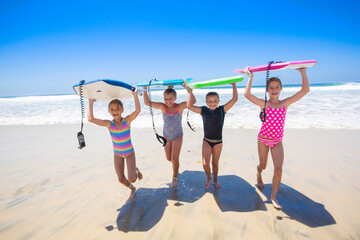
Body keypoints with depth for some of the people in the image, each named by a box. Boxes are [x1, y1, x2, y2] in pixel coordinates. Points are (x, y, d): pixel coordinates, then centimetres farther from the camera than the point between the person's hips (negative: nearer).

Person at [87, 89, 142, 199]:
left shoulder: (127, 121, -16)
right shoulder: (109, 124, -12)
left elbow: (137, 110, -34)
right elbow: (90, 119, -20)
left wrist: (135, 95, -37)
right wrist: (91, 103, -17)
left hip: (129, 152, -2)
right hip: (117, 154, 3)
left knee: (132, 179, -9)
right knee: (121, 179, 4)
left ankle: (136, 170, 28)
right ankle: (132, 189, 36)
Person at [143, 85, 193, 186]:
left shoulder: (180, 107, -18)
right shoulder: (163, 107, -14)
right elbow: (147, 103, -19)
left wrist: (189, 89, -41)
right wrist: (145, 90, -27)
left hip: (178, 136, -2)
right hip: (166, 136, 3)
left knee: (175, 158, -7)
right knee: (169, 158, 12)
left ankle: (175, 177, 20)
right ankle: (177, 166, 48)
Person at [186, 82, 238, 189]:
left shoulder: (222, 110, -9)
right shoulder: (203, 110, -6)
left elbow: (234, 99, -14)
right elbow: (190, 105, -10)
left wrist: (234, 85, -16)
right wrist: (190, 91, -7)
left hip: (218, 142, 0)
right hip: (206, 141, 0)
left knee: (215, 163, 13)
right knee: (205, 164, -7)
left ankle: (215, 180, 39)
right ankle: (208, 178, 25)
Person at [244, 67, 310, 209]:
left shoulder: (285, 103, -3)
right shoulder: (263, 104, -10)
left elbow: (305, 90, -8)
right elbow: (247, 94, -25)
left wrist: (303, 72, -8)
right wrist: (250, 77, -16)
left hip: (277, 142, 1)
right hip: (263, 140, -1)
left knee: (278, 170, -8)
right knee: (263, 166, 16)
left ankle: (274, 197, 13)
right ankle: (258, 174, 54)